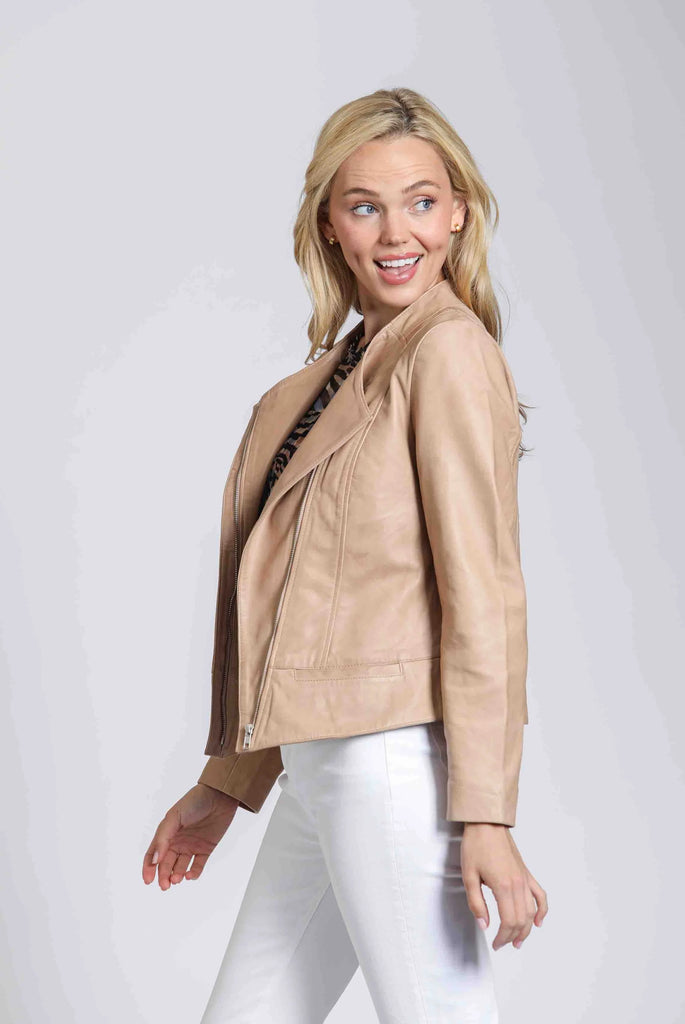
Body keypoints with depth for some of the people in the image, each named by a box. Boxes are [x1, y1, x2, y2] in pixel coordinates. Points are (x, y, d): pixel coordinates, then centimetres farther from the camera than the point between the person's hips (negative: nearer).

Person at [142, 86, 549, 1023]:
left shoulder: (448, 349, -9)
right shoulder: (336, 371, 16)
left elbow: (482, 587, -15)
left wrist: (484, 813, -18)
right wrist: (228, 781, 20)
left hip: (396, 763, -9)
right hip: (318, 770, 9)